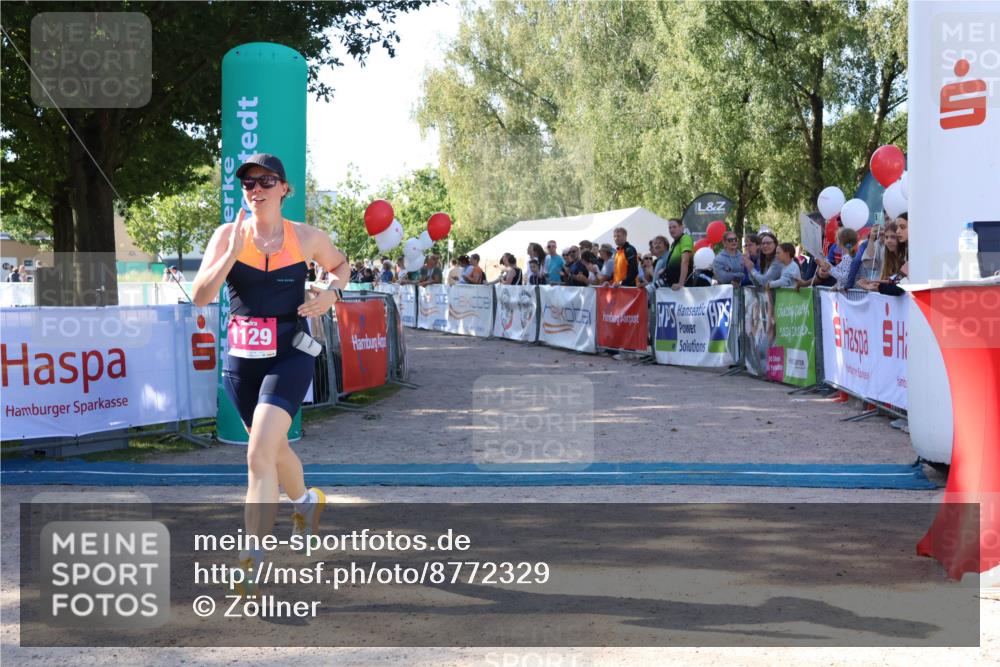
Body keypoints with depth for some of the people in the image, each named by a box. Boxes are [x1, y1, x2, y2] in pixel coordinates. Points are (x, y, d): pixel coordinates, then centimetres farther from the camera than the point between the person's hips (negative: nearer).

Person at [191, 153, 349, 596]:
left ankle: (254, 560, -13)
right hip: (240, 359, 3)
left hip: (290, 355, -3)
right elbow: (200, 297, -11)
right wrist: (233, 252, -22)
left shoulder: (308, 238, -2)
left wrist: (331, 293, -2)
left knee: (260, 455, -18)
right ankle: (306, 501, 52)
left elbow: (341, 264, 19)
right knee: (273, 448, 21)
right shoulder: (228, 235, -2)